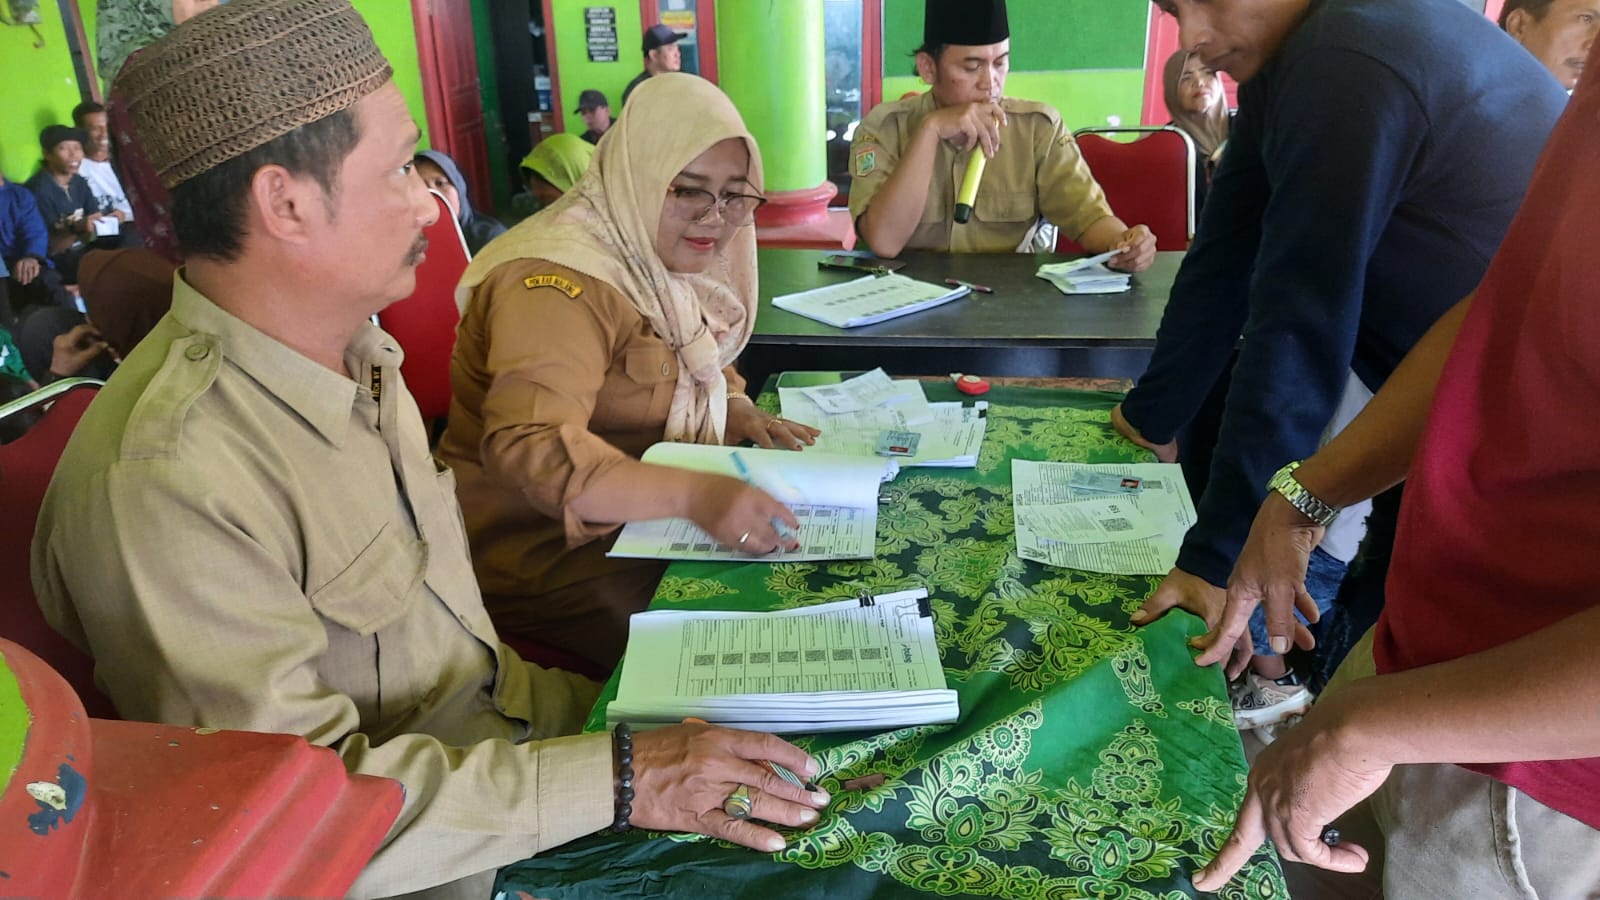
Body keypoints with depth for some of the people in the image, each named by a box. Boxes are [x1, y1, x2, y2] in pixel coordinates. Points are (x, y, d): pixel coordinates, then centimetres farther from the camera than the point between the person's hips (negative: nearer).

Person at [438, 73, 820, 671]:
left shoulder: (668, 262, 7)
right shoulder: (559, 283, -21)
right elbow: (529, 447, -34)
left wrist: (736, 410, -1)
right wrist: (693, 494, -46)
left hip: (649, 521, 9)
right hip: (545, 550, -8)